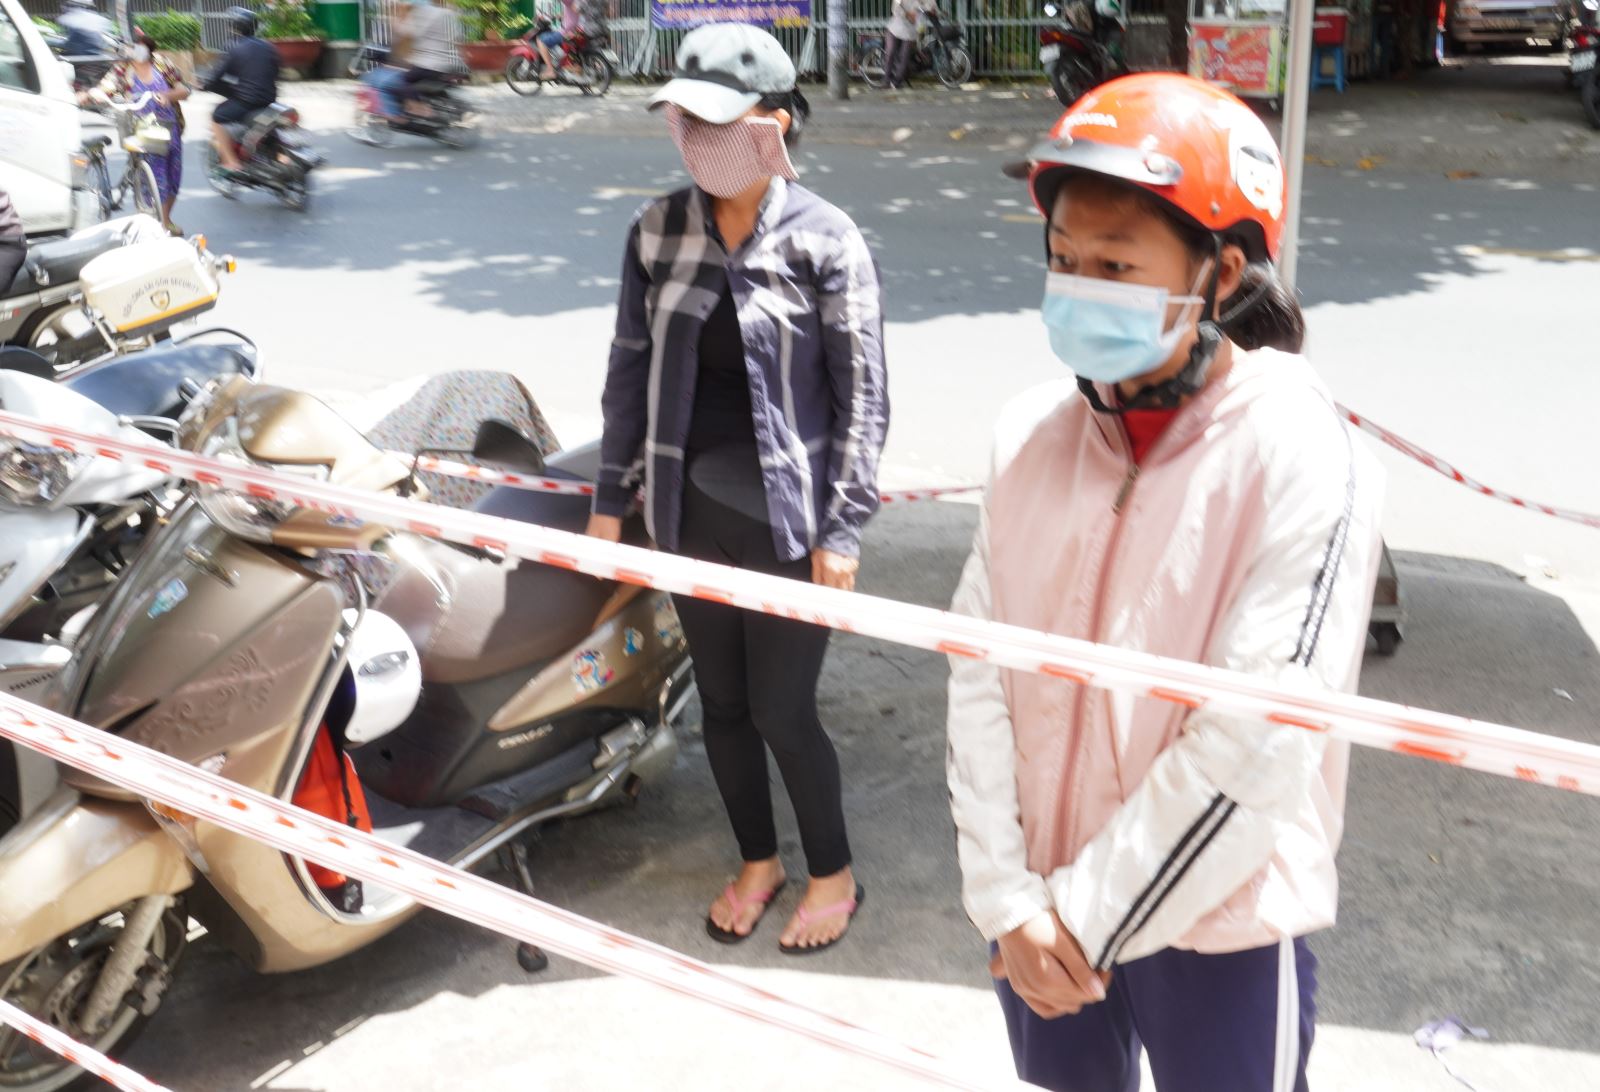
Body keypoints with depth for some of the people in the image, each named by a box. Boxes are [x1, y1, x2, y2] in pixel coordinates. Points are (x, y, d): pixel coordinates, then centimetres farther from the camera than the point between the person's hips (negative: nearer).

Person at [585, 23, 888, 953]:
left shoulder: (826, 242, -10)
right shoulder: (660, 230, 2)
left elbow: (863, 398, -8)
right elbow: (632, 367, 8)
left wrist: (843, 528, -11)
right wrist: (612, 496, 8)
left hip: (789, 520, -4)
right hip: (691, 511, 5)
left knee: (783, 711, 2)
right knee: (721, 701, 15)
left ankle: (835, 875, 26)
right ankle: (758, 861, 36)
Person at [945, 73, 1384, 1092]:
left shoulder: (1300, 456, -17)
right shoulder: (1031, 435, -4)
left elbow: (1258, 746, -20)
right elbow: (982, 675, -4)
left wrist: (1090, 912, -14)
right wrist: (1007, 896, -9)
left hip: (1220, 925, -4)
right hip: (1045, 908, 4)